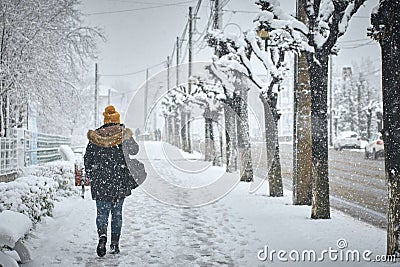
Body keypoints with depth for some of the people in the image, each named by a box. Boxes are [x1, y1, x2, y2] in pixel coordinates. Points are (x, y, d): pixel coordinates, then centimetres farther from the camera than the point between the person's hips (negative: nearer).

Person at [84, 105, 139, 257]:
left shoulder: (95, 137, 2)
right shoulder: (123, 134, -2)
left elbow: (87, 159, 6)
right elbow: (134, 150, -12)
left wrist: (91, 177, 18)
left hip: (100, 182, 0)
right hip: (120, 181, 0)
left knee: (102, 212, 6)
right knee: (117, 212, 11)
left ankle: (102, 235, -21)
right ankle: (115, 244, 12)